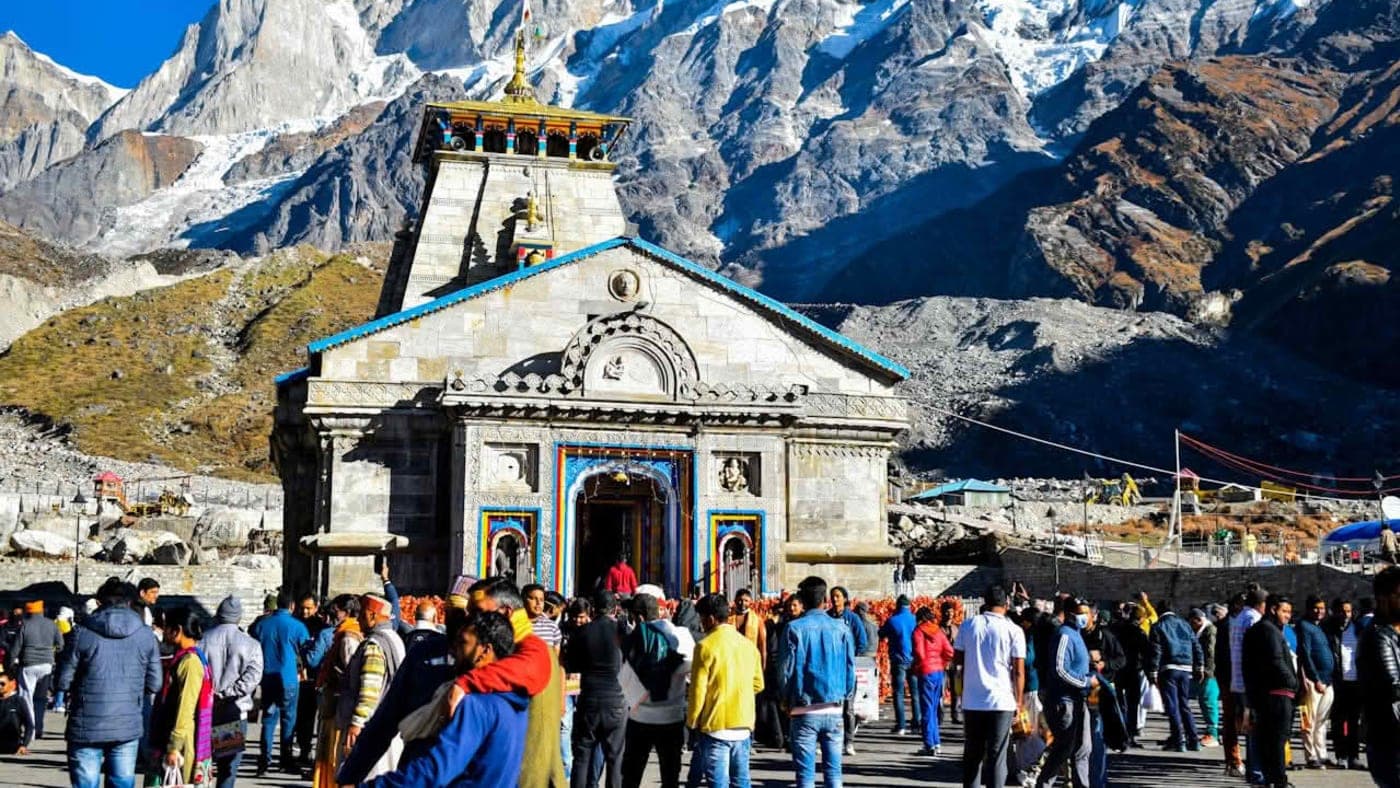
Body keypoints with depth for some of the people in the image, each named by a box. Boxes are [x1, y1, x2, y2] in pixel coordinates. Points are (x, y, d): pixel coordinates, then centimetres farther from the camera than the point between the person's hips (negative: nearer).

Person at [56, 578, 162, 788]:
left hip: (87, 727, -2)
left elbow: (63, 682, -5)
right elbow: (154, 684, 2)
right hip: (128, 726, 2)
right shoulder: (145, 635, 0)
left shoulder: (83, 633, -7)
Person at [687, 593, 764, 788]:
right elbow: (757, 684, 14)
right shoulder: (748, 644, 6)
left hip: (715, 726, -5)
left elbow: (698, 690, -10)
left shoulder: (706, 646, -10)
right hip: (744, 726, 5)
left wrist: (691, 721, 2)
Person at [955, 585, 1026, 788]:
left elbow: (957, 659, 7)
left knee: (972, 753, 13)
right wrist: (1018, 701, 3)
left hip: (972, 700, 3)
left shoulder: (968, 625, 2)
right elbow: (1019, 671, -6)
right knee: (996, 756, 2)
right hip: (1001, 701, -2)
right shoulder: (1014, 631, -5)